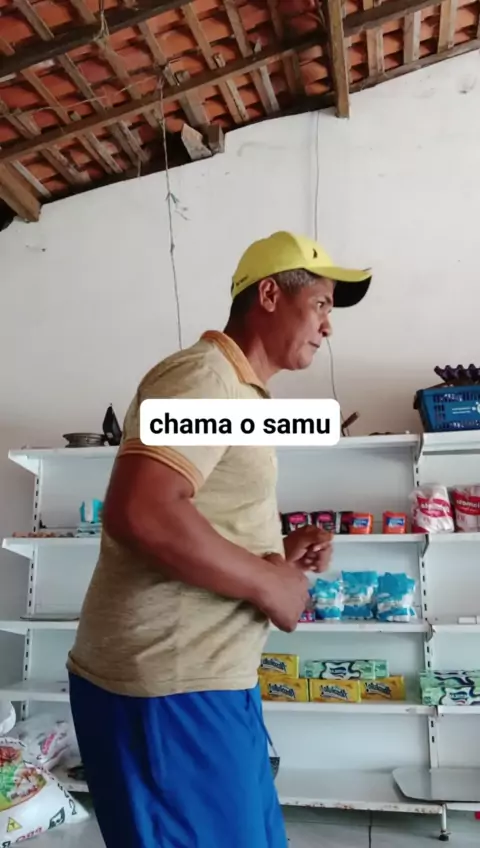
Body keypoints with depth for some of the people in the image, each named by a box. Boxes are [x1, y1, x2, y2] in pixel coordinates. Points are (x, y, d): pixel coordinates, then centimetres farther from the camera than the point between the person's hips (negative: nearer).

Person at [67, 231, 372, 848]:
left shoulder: (235, 391, 17)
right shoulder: (204, 375, -15)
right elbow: (138, 514, -31)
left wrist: (279, 554, 7)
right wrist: (269, 583, -18)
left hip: (205, 678, 10)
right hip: (169, 689, -10)